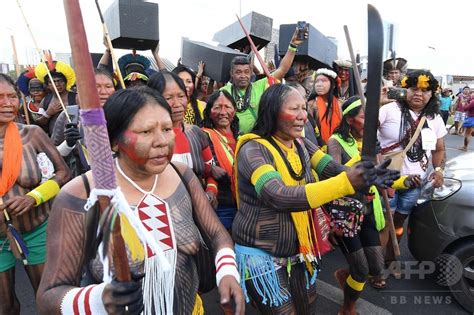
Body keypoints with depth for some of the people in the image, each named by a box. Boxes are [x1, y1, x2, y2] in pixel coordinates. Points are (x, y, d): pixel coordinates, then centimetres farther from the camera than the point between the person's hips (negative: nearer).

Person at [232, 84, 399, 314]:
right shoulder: (253, 149, -21)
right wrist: (346, 183, -41)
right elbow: (279, 197, -35)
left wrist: (368, 176, -27)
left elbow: (335, 170, -5)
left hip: (298, 252, 7)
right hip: (260, 255, -6)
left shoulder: (302, 145, 1)